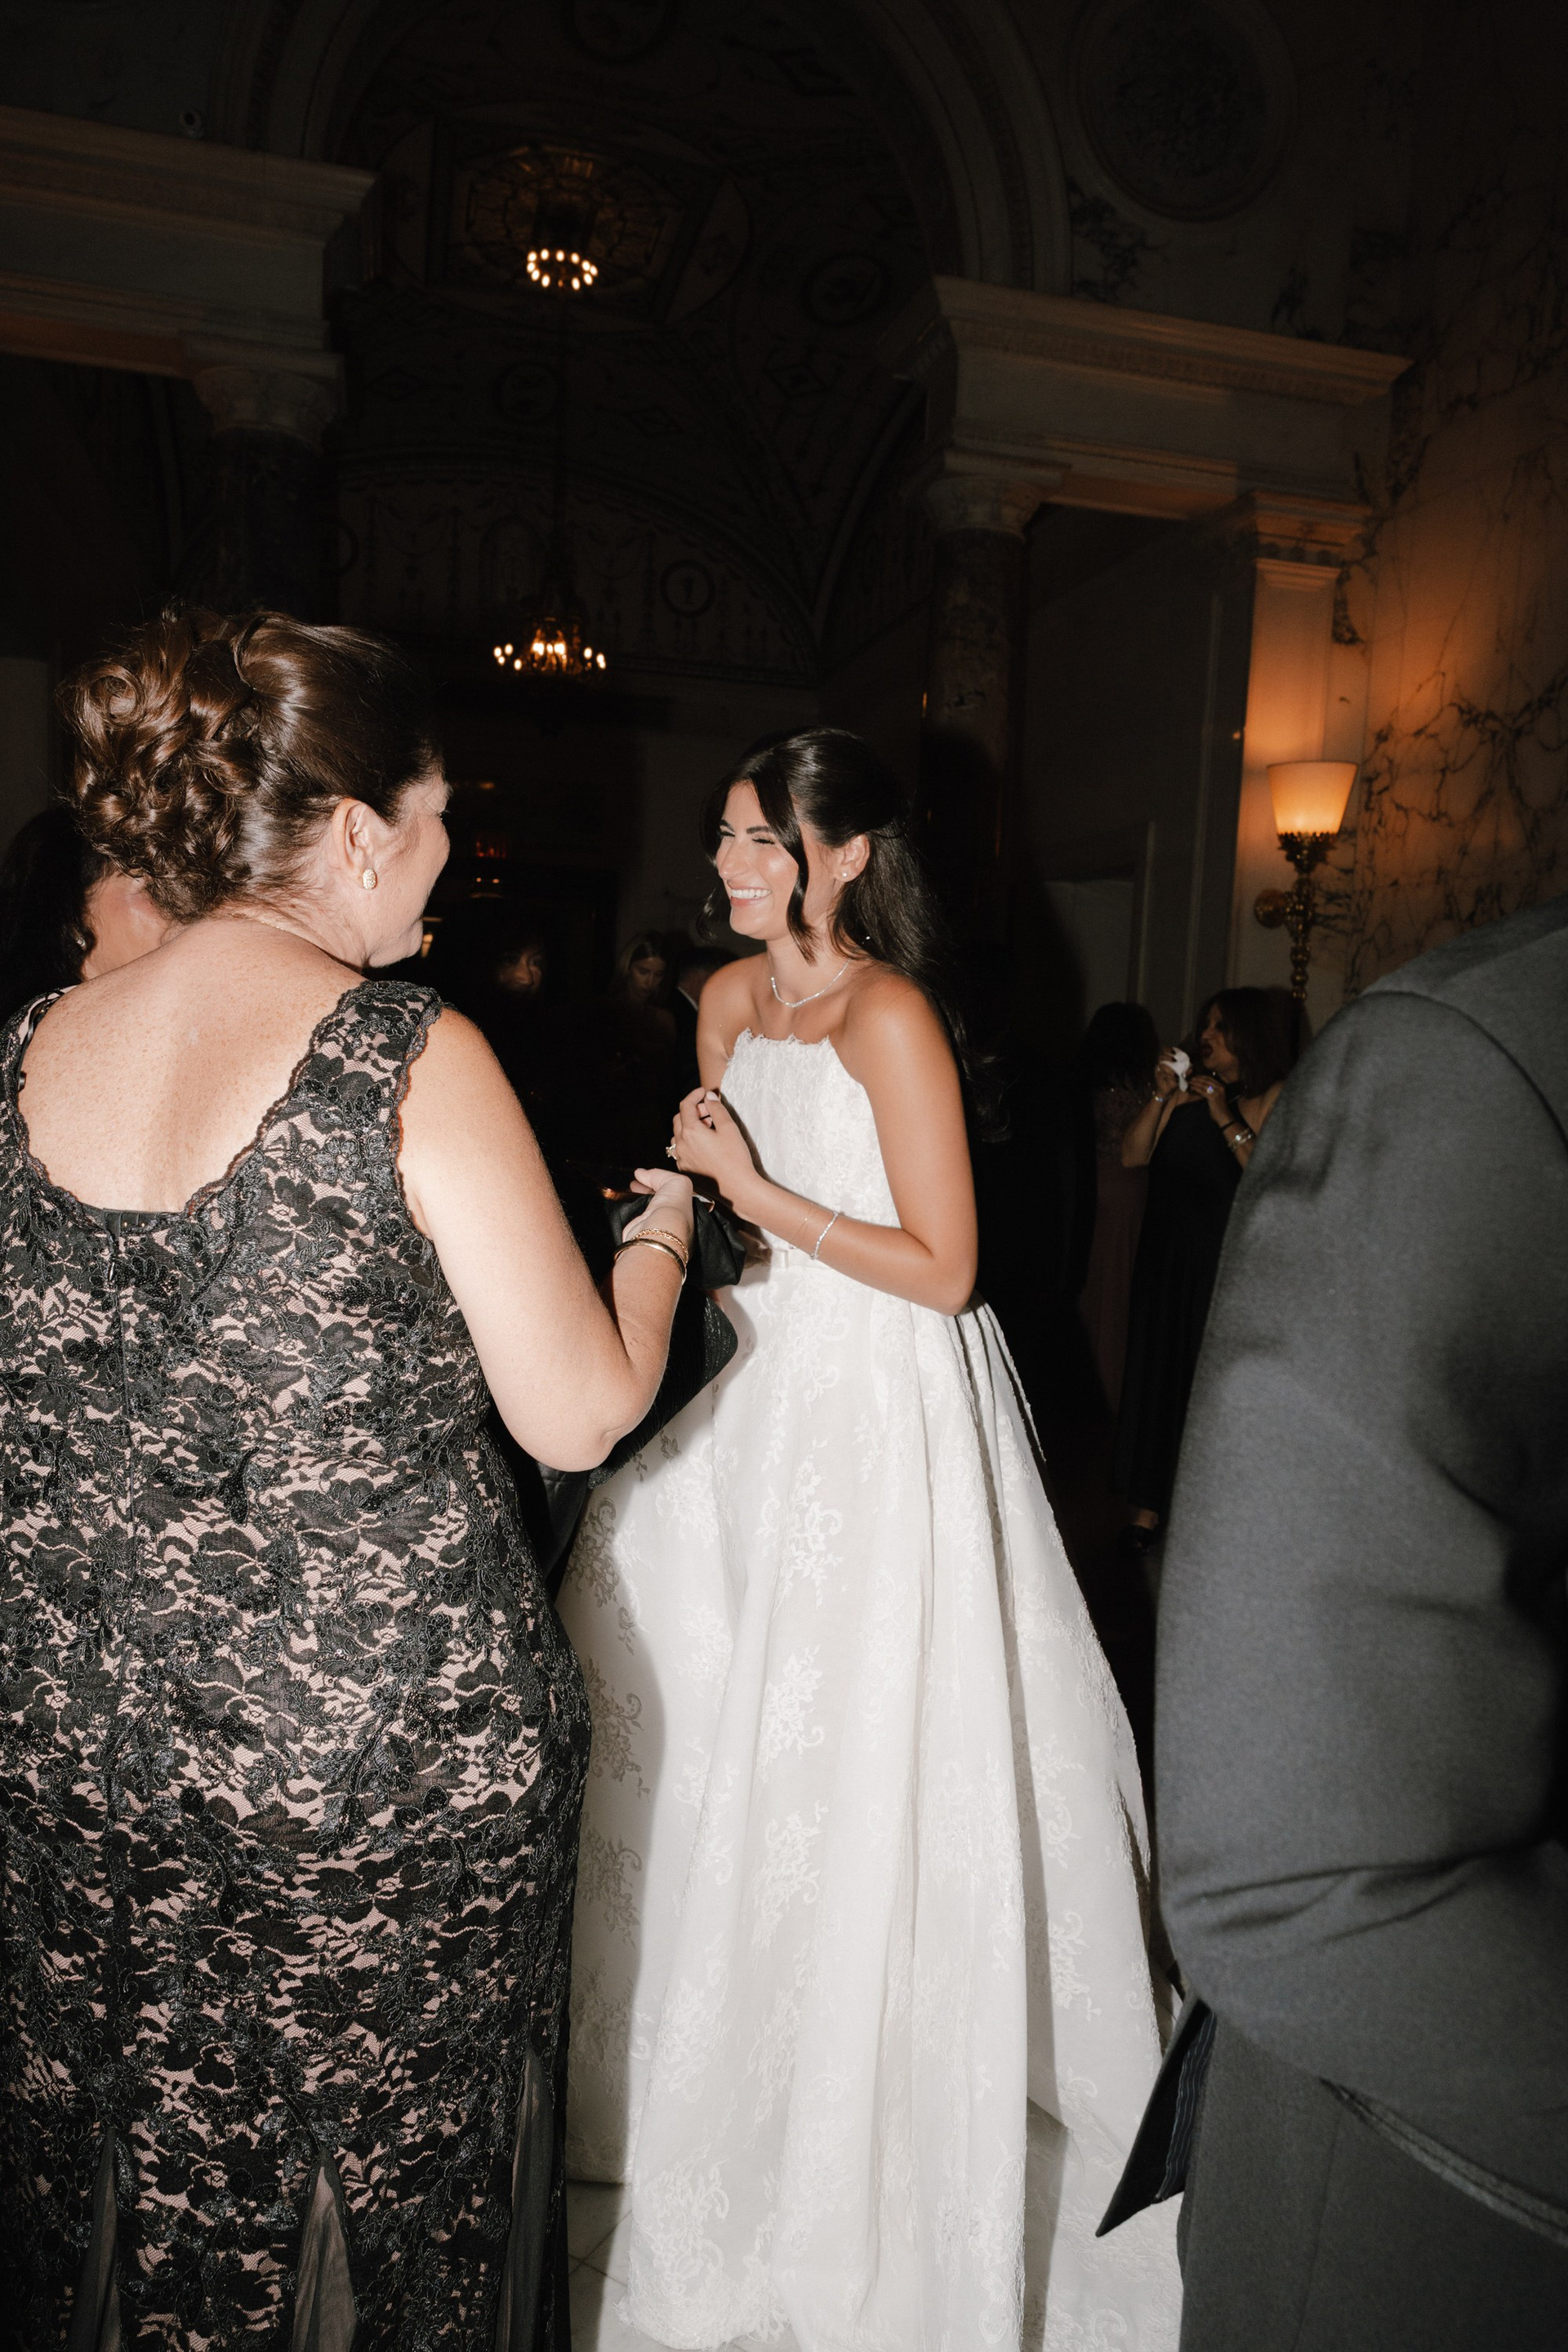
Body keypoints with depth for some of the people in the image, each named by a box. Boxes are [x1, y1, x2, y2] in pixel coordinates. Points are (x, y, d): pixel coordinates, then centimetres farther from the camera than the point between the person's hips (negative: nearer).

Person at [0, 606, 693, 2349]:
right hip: (395, 1765, -5)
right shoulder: (414, 1057, -18)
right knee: (406, 2189, 20)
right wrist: (664, 1222, 2)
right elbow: (580, 1415, -13)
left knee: (161, 2203, 25)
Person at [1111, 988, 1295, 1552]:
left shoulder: (1275, 1097, -4)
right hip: (1166, 1254, 4)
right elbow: (1133, 1155, 0)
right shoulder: (1187, 1090, 7)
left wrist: (1226, 1117, -18)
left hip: (1226, 1261, -4)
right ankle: (1149, 1501, 19)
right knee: (1158, 1368, 8)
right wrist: (1162, 1096, -9)